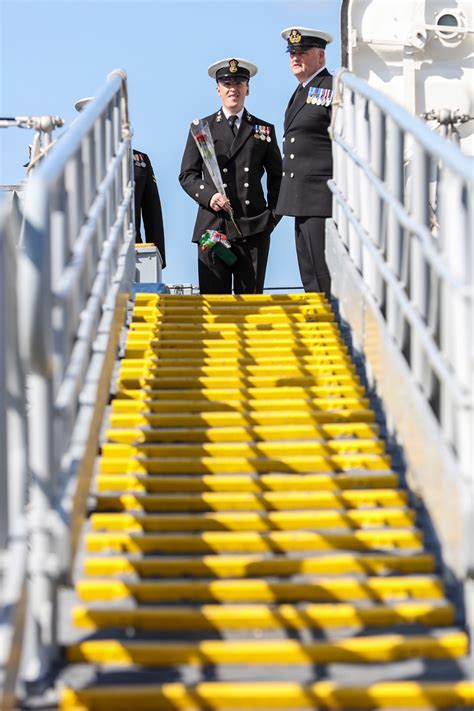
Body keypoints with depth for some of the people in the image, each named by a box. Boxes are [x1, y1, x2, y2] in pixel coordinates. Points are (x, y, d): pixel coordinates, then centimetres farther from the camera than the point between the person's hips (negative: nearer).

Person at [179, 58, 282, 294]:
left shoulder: (264, 130, 15)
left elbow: (277, 176, 20)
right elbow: (187, 175, 8)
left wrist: (273, 213, 8)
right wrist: (208, 196, -10)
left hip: (253, 229, 1)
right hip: (213, 225, -1)